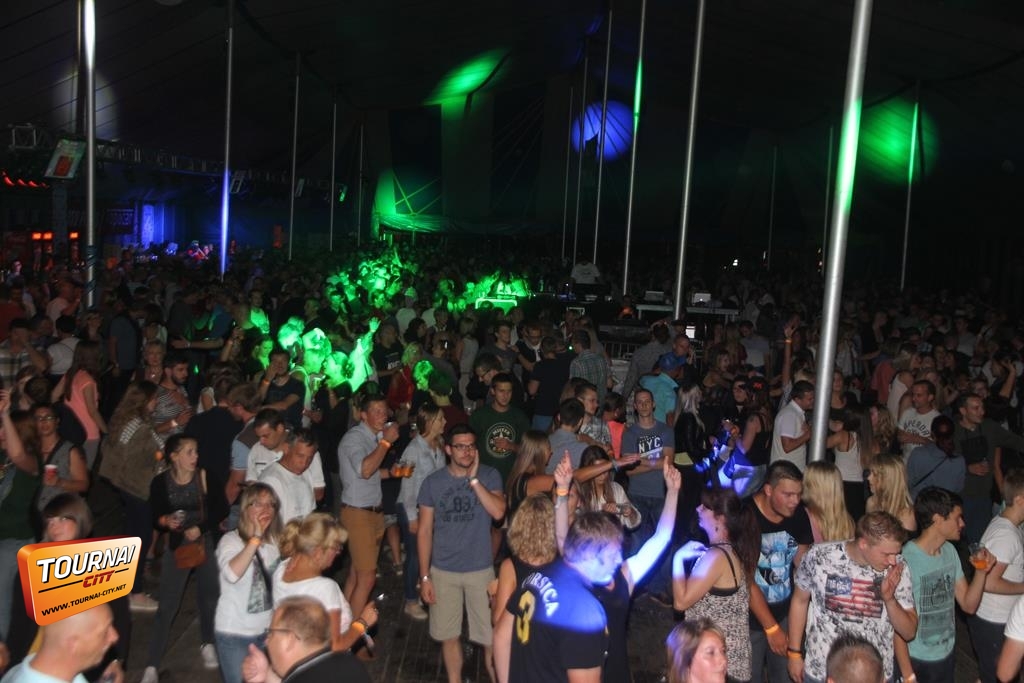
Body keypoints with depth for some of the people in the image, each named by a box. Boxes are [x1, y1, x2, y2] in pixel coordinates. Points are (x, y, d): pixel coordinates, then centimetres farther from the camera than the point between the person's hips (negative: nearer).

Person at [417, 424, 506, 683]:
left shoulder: (489, 475, -4)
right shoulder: (432, 482, -3)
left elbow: (498, 512, -21)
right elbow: (424, 531, 0)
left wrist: (473, 479, -20)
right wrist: (425, 576, -2)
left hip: (481, 569, -1)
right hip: (443, 572, 1)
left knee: (491, 635, 3)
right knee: (448, 635, 12)